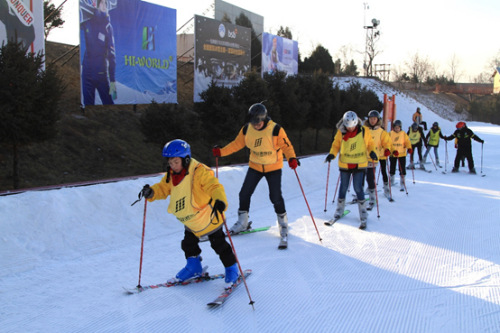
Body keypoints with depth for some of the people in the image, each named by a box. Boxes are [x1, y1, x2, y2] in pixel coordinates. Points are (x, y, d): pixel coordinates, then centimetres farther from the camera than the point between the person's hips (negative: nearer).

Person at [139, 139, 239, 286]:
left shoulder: (199, 171, -27)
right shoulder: (171, 176, -4)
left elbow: (214, 186, -37)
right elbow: (163, 188, 6)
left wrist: (220, 200, -56)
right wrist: (151, 192, -16)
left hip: (208, 217, -7)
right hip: (190, 220, 7)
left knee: (219, 244, 4)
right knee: (189, 244, 20)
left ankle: (231, 269, 22)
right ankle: (194, 268, 42)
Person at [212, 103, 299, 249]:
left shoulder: (276, 130, -20)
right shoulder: (246, 129, -8)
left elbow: (286, 145, -15)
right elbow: (236, 144, 2)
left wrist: (292, 158, -34)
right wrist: (221, 151, -8)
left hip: (273, 167, -4)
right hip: (255, 166, 4)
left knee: (275, 197, -10)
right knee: (244, 193, 3)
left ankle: (283, 225, 12)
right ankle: (242, 223, 24)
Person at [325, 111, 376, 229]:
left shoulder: (363, 132, -8)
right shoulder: (340, 133, -7)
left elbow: (370, 143, 6)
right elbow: (336, 145, 4)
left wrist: (372, 152, -12)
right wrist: (332, 154, -14)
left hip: (359, 165, -1)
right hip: (344, 165, 2)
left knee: (358, 188, -5)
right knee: (343, 187, 12)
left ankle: (363, 213, 8)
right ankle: (339, 209, 30)